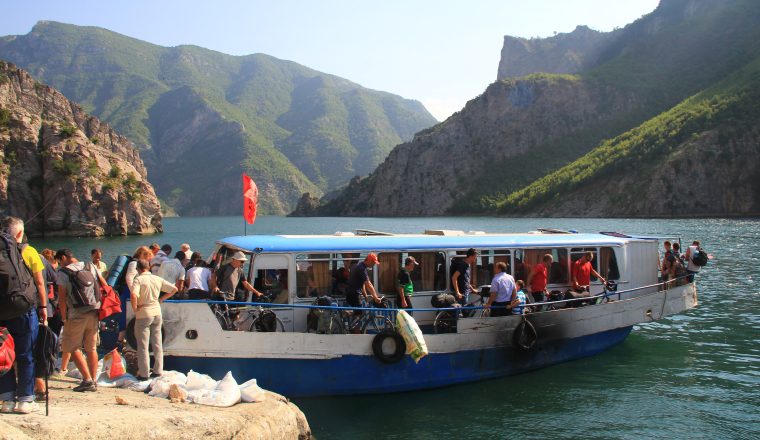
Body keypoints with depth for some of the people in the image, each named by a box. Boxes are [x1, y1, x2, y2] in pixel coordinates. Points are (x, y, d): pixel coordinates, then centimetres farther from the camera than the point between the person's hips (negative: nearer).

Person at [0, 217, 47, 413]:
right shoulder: (29, 252, -5)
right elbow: (39, 282, -4)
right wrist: (43, 307, 3)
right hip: (26, 310, -2)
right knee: (26, 356, 5)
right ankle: (25, 400, 6)